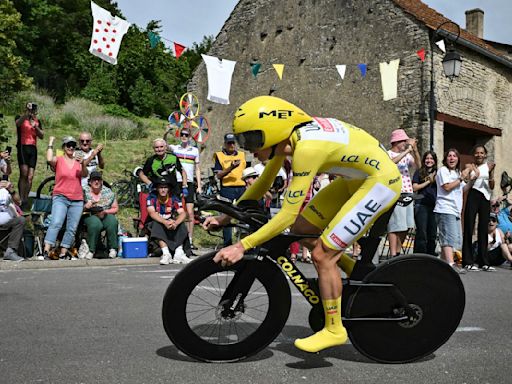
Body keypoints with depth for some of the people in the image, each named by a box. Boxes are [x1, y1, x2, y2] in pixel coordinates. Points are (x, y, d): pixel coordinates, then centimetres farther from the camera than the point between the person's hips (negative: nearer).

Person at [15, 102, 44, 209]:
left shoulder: (37, 121, 17)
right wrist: (27, 114, -35)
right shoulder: (21, 119, 4)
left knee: (30, 177, 2)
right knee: (24, 173, -18)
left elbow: (42, 136, 9)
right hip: (23, 147, -4)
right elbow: (18, 123, -21)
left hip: (33, 149, 4)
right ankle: (21, 199, -16)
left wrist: (36, 127, -9)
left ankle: (26, 199, 10)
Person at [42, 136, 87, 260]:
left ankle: (63, 254, 6)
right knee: (56, 223, -21)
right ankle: (46, 252, -25)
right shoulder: (58, 160, 4)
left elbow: (85, 175, -6)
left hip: (77, 200, 4)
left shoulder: (78, 161, 11)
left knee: (72, 229, 1)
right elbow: (49, 159, -19)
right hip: (60, 198, -4)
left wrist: (83, 164, -26)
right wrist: (50, 144, -5)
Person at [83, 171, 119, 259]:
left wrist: (105, 212, -9)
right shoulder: (84, 192, 4)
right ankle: (91, 250, -28)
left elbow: (115, 208, 9)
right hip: (90, 216, -2)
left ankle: (113, 248, -21)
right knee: (95, 223, -37)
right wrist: (85, 207, -19)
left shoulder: (108, 192, 8)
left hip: (106, 216, 2)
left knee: (112, 222, -33)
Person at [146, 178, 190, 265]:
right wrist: (165, 222, -44)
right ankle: (166, 254, -44)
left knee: (181, 225, -27)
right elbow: (152, 213, -26)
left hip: (170, 222, 2)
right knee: (157, 224, -34)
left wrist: (175, 223, -42)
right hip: (157, 223, -2)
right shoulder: (152, 197, -13)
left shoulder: (173, 198, -9)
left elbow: (183, 213, -19)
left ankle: (178, 254, -38)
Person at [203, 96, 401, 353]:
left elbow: (288, 214, -31)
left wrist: (242, 246, -28)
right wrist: (228, 216, 2)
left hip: (381, 180, -9)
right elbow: (264, 182, 7)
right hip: (357, 177, 9)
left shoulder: (307, 148, -32)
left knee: (322, 254, -11)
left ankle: (334, 330, 5)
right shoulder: (289, 135, -6)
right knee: (301, 231, 8)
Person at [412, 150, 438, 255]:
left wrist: (435, 179, -2)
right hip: (421, 205, -4)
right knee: (422, 233, -5)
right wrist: (428, 181, -4)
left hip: (434, 206, 4)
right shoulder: (419, 172, 6)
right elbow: (415, 188, -3)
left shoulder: (437, 173, 14)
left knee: (433, 234, 7)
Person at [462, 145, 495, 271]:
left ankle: (483, 261, 12)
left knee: (483, 229, 6)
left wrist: (491, 172, -9)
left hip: (485, 198, 3)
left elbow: (492, 187, 3)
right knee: (469, 228, -5)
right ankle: (468, 261, -2)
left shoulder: (489, 166, 10)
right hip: (473, 196, -3)